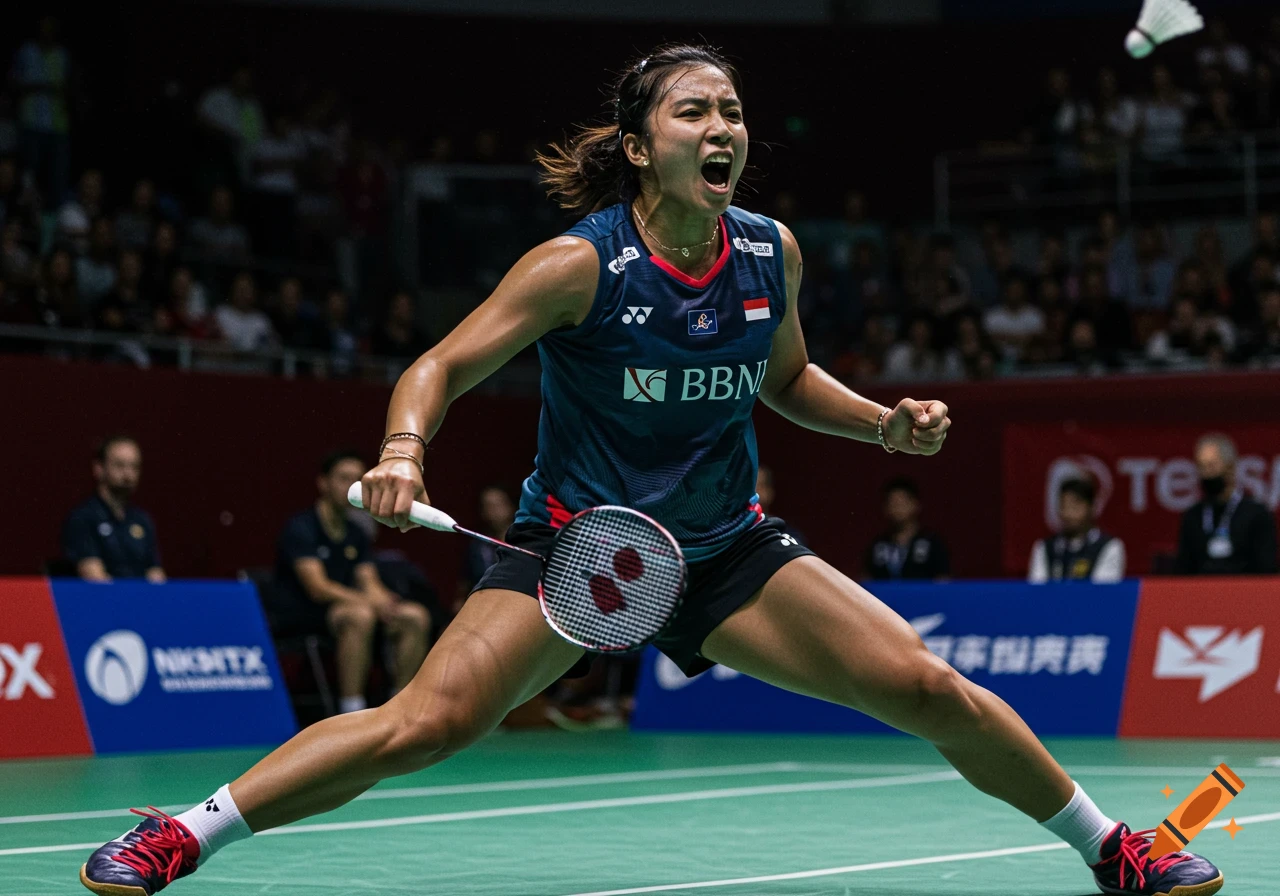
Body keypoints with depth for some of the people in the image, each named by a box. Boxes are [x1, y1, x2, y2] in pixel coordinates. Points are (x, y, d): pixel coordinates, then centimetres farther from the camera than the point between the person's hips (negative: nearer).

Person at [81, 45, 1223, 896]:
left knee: (932, 690, -7)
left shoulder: (773, 252, -4)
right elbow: (443, 366, -12)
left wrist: (886, 422, 0)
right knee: (426, 722, -22)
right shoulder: (580, 264, -18)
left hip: (728, 550, 4)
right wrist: (403, 450, -32)